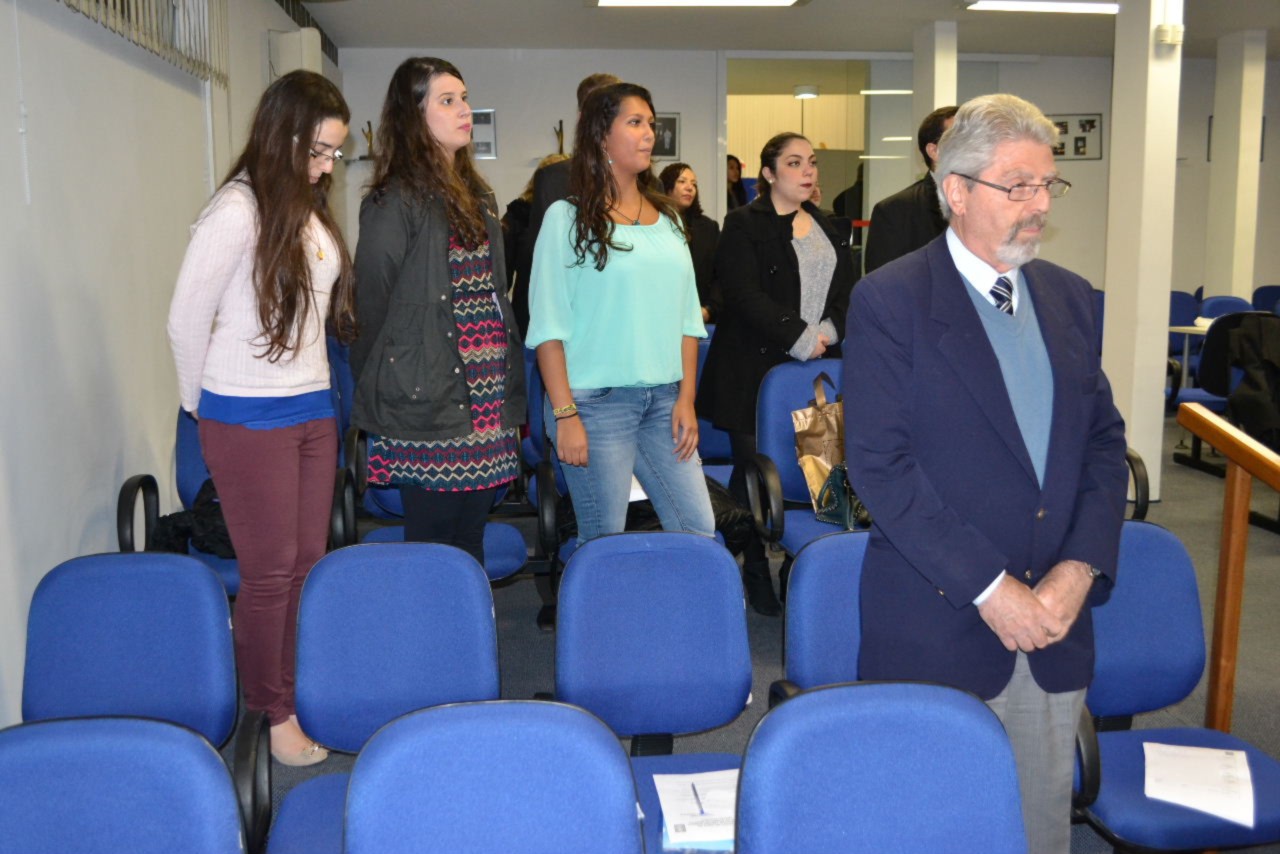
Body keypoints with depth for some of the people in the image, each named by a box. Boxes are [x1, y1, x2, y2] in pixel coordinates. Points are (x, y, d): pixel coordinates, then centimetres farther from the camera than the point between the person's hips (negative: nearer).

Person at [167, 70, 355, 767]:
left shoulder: (312, 213, 9)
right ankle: (270, 713, 19)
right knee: (270, 573, 2)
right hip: (250, 421, -7)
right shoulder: (238, 212, -14)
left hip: (313, 410, 7)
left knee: (309, 563, 12)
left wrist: (312, 389, 11)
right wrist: (203, 403, 1)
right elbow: (187, 321, -10)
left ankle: (301, 694, 27)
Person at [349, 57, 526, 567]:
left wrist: (510, 386, 13)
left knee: (470, 543, 14)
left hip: (487, 406, 7)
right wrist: (389, 387, -3)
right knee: (433, 547, 3)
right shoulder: (395, 202, -10)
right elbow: (373, 304, -8)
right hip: (430, 407, -7)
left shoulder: (475, 194, 16)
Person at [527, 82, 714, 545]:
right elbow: (548, 326, -6)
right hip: (596, 401, -5)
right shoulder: (568, 217, -3)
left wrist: (686, 398, 5)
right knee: (603, 543, 3)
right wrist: (565, 414, -12)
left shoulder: (667, 217, 12)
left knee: (700, 531, 6)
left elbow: (687, 318, 13)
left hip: (665, 399, 5)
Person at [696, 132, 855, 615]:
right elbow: (744, 295, -12)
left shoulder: (828, 229, 18)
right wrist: (798, 336, -16)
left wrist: (829, 331, -6)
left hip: (819, 371, 5)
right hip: (756, 371, -5)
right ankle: (755, 571, 11)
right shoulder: (743, 225, -1)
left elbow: (847, 291, 13)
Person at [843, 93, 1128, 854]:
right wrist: (988, 587, -17)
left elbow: (1105, 441, 9)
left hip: (1056, 623, 5)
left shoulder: (1070, 297, 9)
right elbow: (879, 464, -15)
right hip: (936, 629, -5)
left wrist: (1080, 568, -6)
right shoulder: (890, 301, -10)